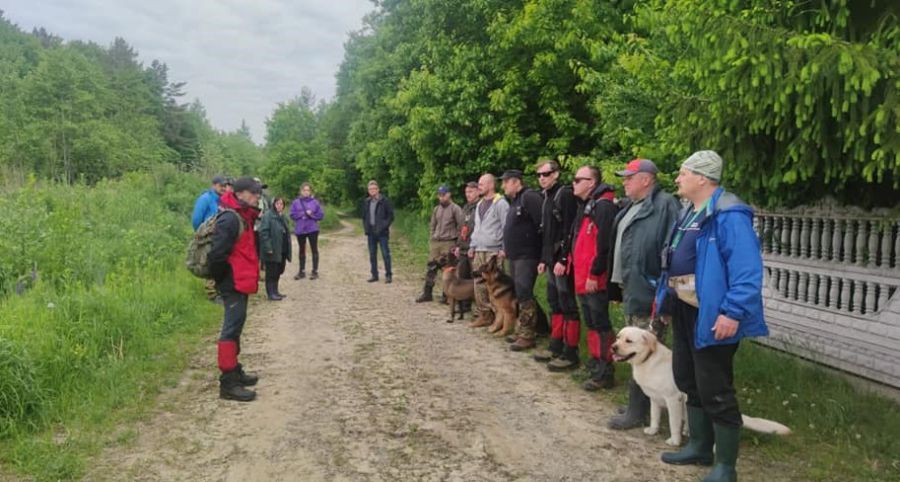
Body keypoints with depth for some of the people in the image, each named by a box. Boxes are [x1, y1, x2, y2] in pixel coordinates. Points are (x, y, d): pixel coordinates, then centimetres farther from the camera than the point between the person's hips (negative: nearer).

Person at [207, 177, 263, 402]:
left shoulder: (243, 216, 13)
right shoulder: (230, 218, -19)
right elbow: (217, 253, -24)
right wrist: (219, 278, -13)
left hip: (240, 281, 10)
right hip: (234, 282, -10)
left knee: (235, 326, 18)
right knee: (232, 328, -7)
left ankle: (234, 371, 31)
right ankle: (228, 383, -3)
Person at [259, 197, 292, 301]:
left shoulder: (282, 216, 14)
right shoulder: (268, 215, -12)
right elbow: (263, 232, -18)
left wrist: (288, 250, 16)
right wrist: (268, 248, -23)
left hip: (282, 251, 8)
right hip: (272, 250, -8)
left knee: (278, 272, 15)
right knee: (271, 272, 0)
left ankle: (275, 291, 25)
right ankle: (271, 293, 7)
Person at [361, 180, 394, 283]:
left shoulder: (385, 201, -5)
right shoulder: (366, 202, 11)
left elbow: (391, 216, -4)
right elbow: (364, 216, 20)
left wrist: (384, 226, -13)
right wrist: (366, 227, 6)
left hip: (382, 233, -5)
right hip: (371, 233, 5)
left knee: (385, 254, -3)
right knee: (372, 255, 9)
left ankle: (388, 275, 4)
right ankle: (374, 275, 17)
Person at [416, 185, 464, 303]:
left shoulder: (455, 208, -6)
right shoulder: (436, 209, 14)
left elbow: (461, 226, -8)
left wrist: (455, 239, -9)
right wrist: (432, 237, 12)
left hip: (448, 243, -6)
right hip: (435, 242, 6)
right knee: (431, 268, 6)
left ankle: (447, 295, 6)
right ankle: (427, 293, 13)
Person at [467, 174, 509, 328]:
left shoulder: (500, 203, -8)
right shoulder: (479, 204, 19)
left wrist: (504, 249, -14)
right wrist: (472, 246, 19)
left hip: (494, 252, -8)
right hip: (479, 251, 8)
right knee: (479, 284, 7)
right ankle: (483, 315, 15)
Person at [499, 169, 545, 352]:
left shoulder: (529, 197, -13)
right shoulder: (514, 201, 19)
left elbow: (543, 224, -21)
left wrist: (537, 249, -20)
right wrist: (506, 250, 21)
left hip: (527, 256, -10)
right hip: (515, 256, 10)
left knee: (524, 294, -11)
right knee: (520, 295, 13)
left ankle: (527, 336, -6)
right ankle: (521, 330, 21)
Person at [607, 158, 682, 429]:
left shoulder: (665, 205, -15)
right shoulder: (632, 208, 16)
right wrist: (619, 287, 20)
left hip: (647, 294, -10)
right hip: (632, 292, 10)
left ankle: (637, 412, 9)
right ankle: (638, 403, 31)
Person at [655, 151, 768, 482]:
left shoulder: (728, 215, -19)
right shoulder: (690, 212, 12)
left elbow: (747, 269, -26)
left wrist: (733, 313, -30)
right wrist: (666, 298, 20)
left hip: (712, 316, -10)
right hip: (685, 312, 10)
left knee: (715, 392, 0)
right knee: (689, 381, 20)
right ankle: (700, 447, 36)